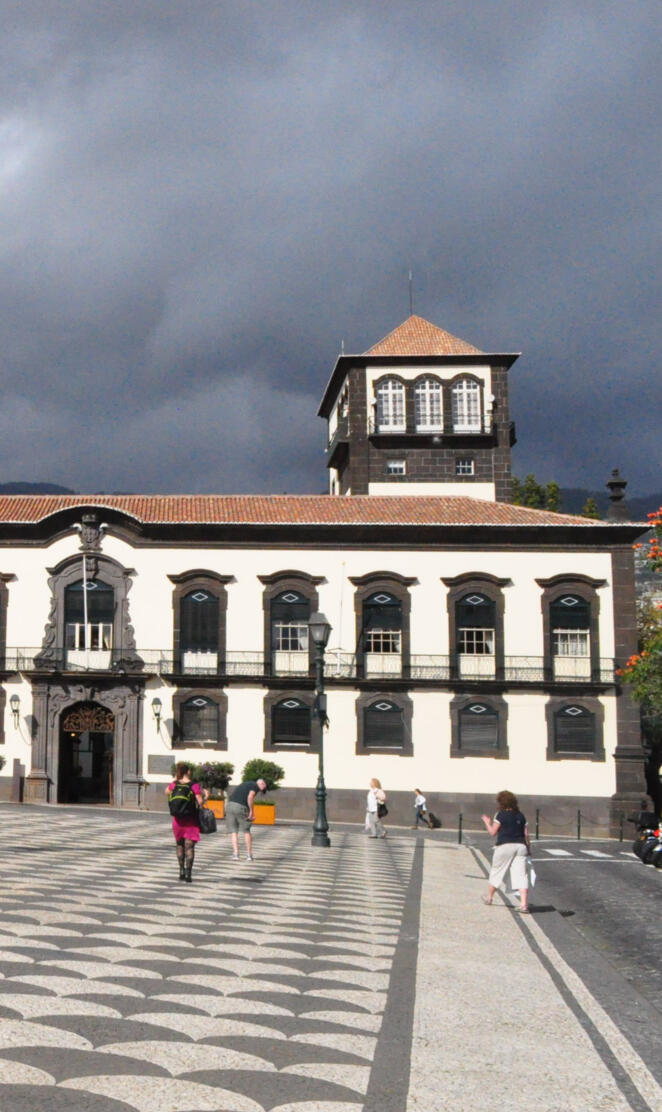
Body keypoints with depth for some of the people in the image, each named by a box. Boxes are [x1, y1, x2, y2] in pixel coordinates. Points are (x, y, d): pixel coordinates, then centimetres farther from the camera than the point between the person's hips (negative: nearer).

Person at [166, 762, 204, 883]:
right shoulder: (194, 786, -12)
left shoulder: (174, 784, -1)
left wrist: (175, 779, 21)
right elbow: (200, 802, -17)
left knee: (179, 845, 19)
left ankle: (182, 871, 21)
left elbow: (167, 792, 21)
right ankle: (188, 873, -8)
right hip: (191, 820, -3)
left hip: (177, 819, 3)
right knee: (189, 846, -1)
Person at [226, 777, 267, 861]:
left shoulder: (244, 783, 28)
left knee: (233, 831, 8)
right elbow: (250, 797, -14)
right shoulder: (255, 786, 6)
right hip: (241, 807, -5)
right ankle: (249, 855, 14)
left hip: (230, 804, 5)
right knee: (246, 831, 10)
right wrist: (251, 811, -6)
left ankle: (235, 854, -3)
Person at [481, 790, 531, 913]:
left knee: (496, 871, 14)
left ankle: (489, 897, 30)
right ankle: (524, 904, -14)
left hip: (505, 846, -4)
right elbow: (526, 834, 11)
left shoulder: (501, 815, -4)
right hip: (520, 846, 4)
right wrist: (529, 848, 21)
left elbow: (492, 832, -3)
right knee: (520, 875, -3)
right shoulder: (520, 815, 11)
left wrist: (487, 822, 13)